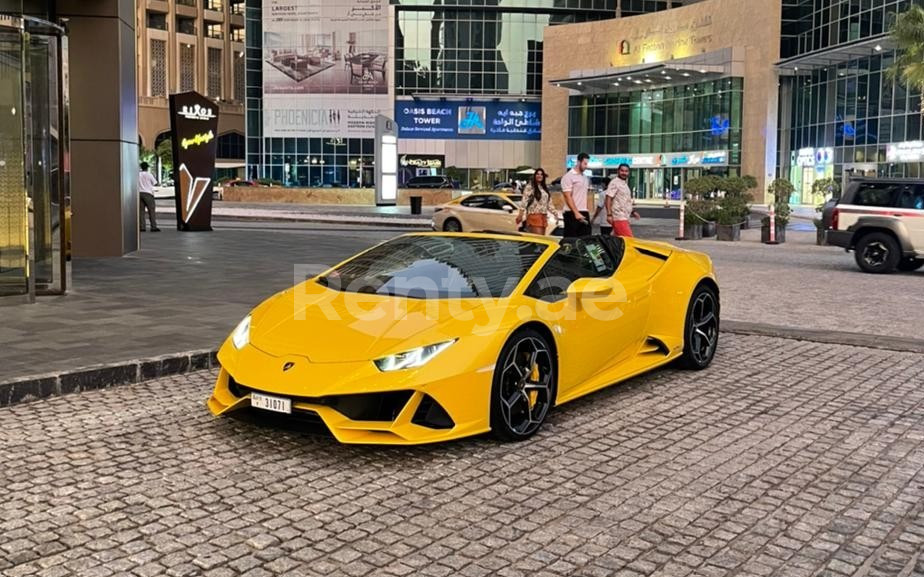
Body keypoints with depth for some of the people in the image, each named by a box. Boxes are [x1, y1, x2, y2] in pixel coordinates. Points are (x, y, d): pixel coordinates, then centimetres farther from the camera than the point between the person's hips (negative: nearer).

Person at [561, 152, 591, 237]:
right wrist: (576, 213, -21)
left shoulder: (585, 177, 18)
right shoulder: (568, 177, -7)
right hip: (572, 214, -7)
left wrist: (586, 212, 14)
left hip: (584, 213, 8)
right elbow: (568, 197, -13)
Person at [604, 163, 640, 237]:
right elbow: (608, 199, -17)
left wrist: (632, 212, 24)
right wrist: (609, 214, -24)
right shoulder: (614, 183, -10)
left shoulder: (625, 183, 20)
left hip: (624, 217, 9)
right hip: (619, 218, -9)